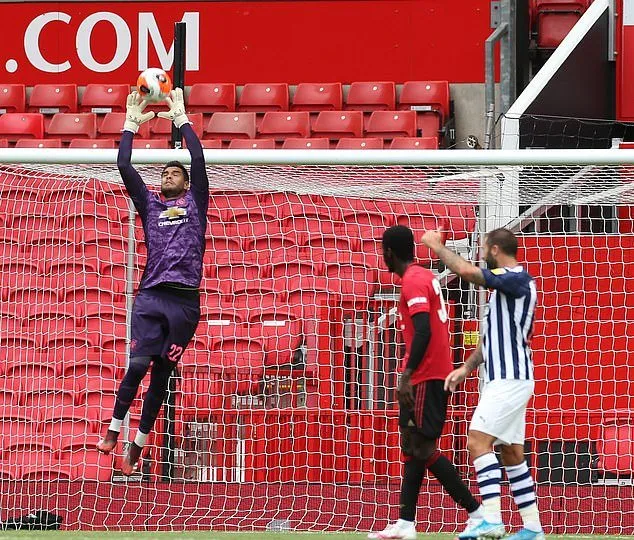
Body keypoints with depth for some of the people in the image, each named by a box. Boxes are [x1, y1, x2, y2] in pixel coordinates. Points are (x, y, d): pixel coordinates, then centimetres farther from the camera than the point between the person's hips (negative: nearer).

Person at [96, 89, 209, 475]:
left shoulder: (195, 203, 15)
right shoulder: (150, 205, 17)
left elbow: (199, 160, 4)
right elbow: (125, 168, 9)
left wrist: (181, 118, 6)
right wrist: (132, 123, 8)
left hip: (185, 299, 0)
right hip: (151, 295, 0)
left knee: (163, 371, 3)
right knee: (139, 363, -12)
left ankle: (138, 445, 9)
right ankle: (114, 428, 2)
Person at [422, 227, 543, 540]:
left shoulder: (517, 279, -13)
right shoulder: (507, 284, 18)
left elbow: (467, 271, -26)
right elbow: (492, 339, 24)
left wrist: (436, 246, -13)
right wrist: (466, 368, 17)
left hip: (509, 380, -10)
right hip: (504, 379, 10)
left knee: (478, 441, -18)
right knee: (512, 453, 11)